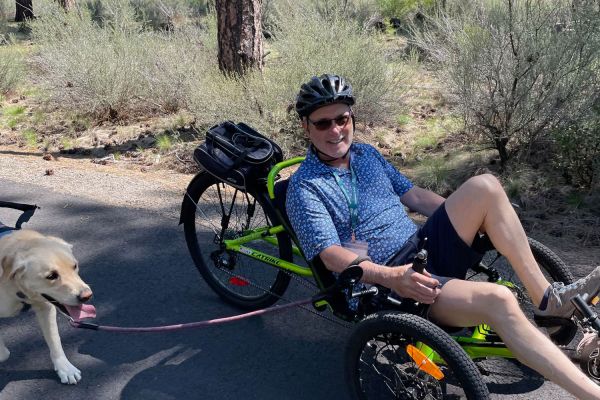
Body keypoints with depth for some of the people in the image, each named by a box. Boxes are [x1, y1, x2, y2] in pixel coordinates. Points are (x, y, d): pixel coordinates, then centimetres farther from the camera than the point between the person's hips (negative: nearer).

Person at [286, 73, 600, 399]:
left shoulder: (366, 154, 15)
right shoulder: (305, 187, -7)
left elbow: (413, 196, 18)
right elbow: (332, 256, -16)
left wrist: (482, 217, 11)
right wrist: (390, 276, -31)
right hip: (386, 282, -7)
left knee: (484, 186, -15)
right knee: (496, 299, -30)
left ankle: (549, 299, -10)